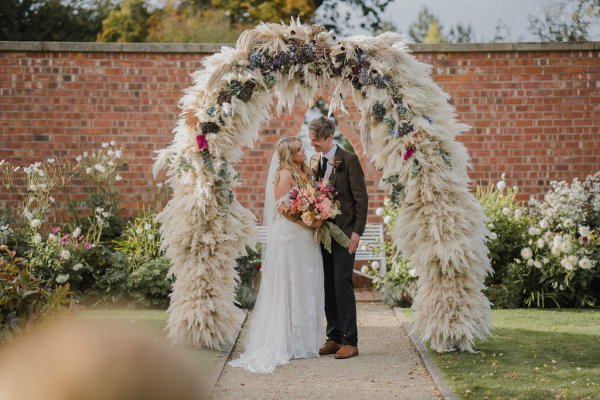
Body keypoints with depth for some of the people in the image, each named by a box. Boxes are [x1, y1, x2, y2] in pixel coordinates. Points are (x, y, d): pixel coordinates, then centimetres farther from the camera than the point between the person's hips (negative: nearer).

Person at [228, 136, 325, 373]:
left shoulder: (305, 173, 14)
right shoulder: (285, 174, -10)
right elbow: (282, 207, -16)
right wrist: (307, 222, -16)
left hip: (306, 238, 8)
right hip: (290, 236, -8)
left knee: (307, 289, 10)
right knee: (291, 288, -3)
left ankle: (305, 342, 16)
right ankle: (291, 343, 2)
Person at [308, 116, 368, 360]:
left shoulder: (349, 160, -8)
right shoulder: (315, 160, 11)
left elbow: (361, 198, -9)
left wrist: (357, 232, -14)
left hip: (344, 232, -6)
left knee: (342, 284, -8)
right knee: (328, 286, 7)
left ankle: (350, 341, -4)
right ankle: (334, 338, 14)